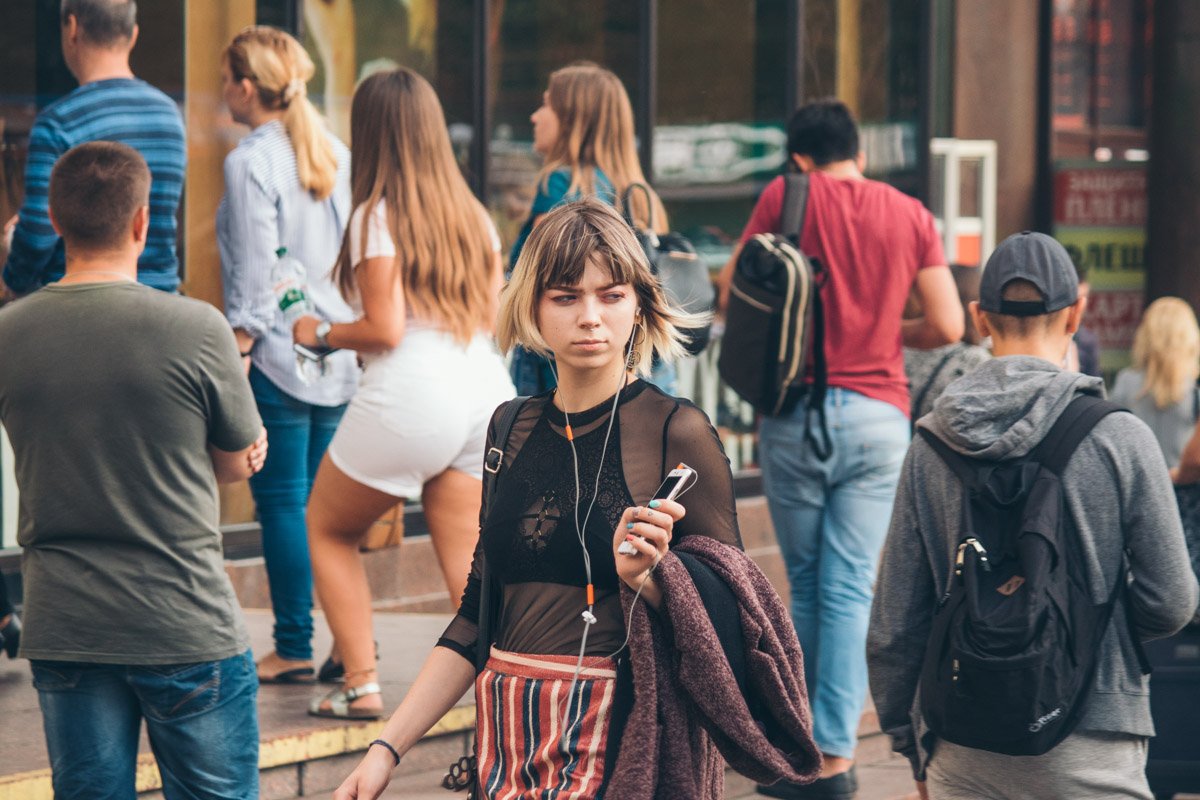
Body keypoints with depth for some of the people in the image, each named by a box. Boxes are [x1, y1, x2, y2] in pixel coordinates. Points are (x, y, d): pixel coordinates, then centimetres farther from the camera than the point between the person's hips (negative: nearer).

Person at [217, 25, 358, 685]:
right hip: (337, 352, 7)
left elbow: (253, 272, -13)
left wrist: (236, 354, -10)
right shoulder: (335, 155, 10)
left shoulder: (250, 162, -11)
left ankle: (295, 648, 0)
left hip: (278, 354, -7)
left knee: (282, 501, -2)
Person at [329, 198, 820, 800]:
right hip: (511, 741, 5)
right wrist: (388, 746, 9)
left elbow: (729, 617, -7)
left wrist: (648, 574, -25)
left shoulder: (676, 431, -7)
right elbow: (480, 613, 13)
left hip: (625, 748, -5)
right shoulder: (512, 429, 8)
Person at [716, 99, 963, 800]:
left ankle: (815, 744, 16)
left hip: (798, 410, -1)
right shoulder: (911, 216, 5)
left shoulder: (786, 197, 0)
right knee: (849, 589, 1)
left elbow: (730, 294, 5)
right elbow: (948, 327, 1)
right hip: (879, 418, 1)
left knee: (807, 583, 11)